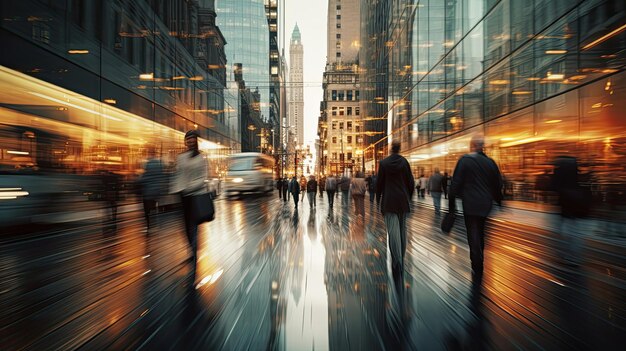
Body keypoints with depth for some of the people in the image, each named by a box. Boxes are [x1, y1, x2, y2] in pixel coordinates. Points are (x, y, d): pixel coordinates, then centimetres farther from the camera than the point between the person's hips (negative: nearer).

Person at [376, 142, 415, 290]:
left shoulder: (383, 163, -4)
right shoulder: (405, 162, 0)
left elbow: (379, 183, -1)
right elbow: (411, 183, 2)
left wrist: (379, 198, 12)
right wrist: (408, 198, 15)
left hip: (389, 201, -2)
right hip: (403, 201, 3)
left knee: (393, 232, -7)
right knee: (402, 230, 15)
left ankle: (397, 262, -22)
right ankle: (400, 259, 26)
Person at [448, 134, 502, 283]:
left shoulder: (465, 160, -9)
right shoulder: (490, 162, 4)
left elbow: (456, 183, -11)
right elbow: (498, 185, 10)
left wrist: (451, 203, -4)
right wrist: (498, 201, 21)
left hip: (470, 205, -5)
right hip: (486, 205, 5)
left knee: (474, 238, -1)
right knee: (481, 237, 19)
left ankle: (478, 274, 0)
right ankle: (478, 268, 31)